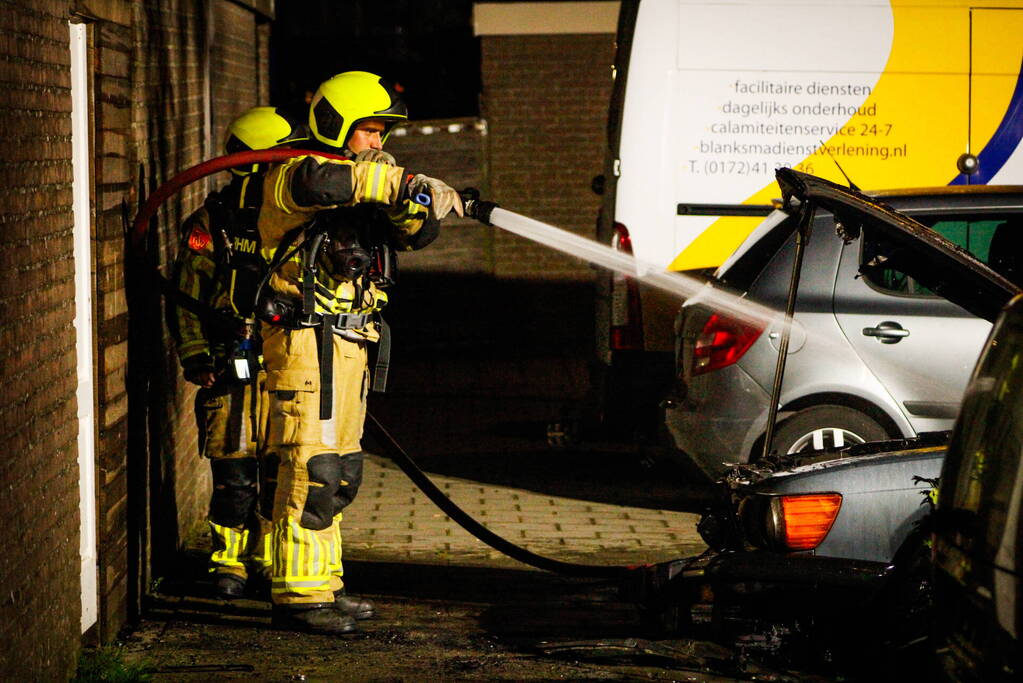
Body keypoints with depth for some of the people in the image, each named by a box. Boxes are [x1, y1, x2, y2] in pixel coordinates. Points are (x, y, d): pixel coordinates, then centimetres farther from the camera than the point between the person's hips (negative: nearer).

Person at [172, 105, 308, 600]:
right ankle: (229, 564, 10)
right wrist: (195, 358, -5)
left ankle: (268, 559, 18)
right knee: (235, 473, -2)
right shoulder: (211, 225, 0)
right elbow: (187, 298, 2)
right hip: (232, 369, -3)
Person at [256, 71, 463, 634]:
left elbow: (415, 232, 9)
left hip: (348, 347, 9)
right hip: (307, 340, -9)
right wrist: (405, 183, -36)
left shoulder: (365, 186, 18)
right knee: (310, 467, -12)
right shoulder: (289, 175, -9)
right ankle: (298, 595, -11)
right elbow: (318, 182, -33)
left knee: (337, 474, 13)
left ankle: (320, 585, 20)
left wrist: (411, 204, -15)